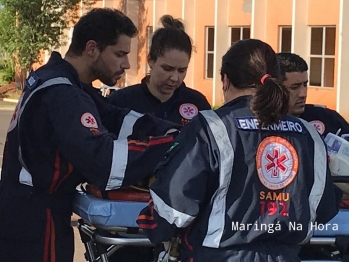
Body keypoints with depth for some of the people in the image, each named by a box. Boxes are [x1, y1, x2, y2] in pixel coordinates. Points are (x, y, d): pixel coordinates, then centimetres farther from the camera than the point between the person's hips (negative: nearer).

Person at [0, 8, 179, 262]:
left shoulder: (49, 79, 8)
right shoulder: (62, 95, -23)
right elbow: (103, 162, -33)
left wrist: (161, 130, -7)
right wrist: (172, 145, -30)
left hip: (23, 218, 10)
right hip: (34, 229, -10)